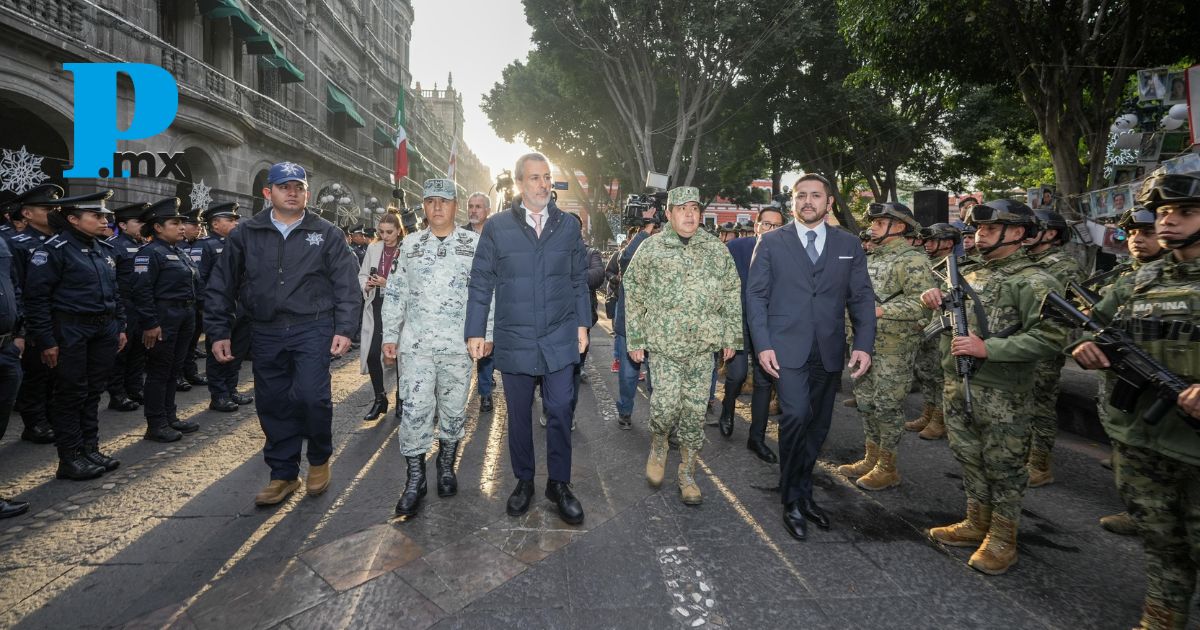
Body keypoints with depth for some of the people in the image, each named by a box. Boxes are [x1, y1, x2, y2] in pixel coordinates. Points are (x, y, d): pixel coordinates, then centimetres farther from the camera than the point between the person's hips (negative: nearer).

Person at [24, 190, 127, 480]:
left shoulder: (103, 249, 11)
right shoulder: (53, 249, -11)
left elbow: (114, 292, 18)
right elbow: (36, 298, -13)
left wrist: (120, 326, 13)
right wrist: (46, 341, -15)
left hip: (104, 331, 7)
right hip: (70, 332, -7)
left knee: (94, 392, 13)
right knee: (71, 394, 2)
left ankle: (90, 449, 23)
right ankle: (70, 459, 11)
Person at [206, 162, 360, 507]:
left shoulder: (326, 233, 2)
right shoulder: (246, 234, 8)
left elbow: (347, 285, 0)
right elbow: (221, 286, 10)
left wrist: (344, 329, -8)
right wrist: (218, 332, 6)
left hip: (313, 328, -3)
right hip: (266, 333, 3)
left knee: (312, 396, -15)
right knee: (273, 404, 8)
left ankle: (319, 458, 13)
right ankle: (284, 475, 24)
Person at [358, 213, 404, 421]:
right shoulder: (373, 248, 8)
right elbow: (362, 275, 15)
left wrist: (388, 283, -20)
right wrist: (366, 285, -5)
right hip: (376, 308, 4)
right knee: (372, 355, 1)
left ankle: (401, 399, 22)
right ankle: (379, 399, 18)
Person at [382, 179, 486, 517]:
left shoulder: (474, 243, 3)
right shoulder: (410, 244, 9)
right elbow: (395, 293, 11)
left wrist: (486, 334, -3)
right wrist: (389, 336, 7)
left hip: (458, 345, -1)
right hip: (415, 344, 1)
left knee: (453, 409, 9)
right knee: (415, 410, -2)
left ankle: (447, 466, 29)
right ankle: (415, 479, 10)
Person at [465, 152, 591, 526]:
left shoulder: (568, 225, 5)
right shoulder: (497, 227, -1)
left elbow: (579, 280, 10)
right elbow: (481, 283, 1)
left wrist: (582, 324, 6)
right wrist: (475, 332, -1)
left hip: (560, 339, 1)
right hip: (514, 340, 0)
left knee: (560, 413, 3)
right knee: (519, 415, 11)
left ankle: (559, 484, 19)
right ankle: (524, 481, 28)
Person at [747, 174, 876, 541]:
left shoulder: (849, 245, 9)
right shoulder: (771, 243, 3)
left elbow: (862, 298, 7)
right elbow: (756, 295, 0)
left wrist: (864, 345, -5)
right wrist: (762, 345, -9)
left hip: (829, 352, 4)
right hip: (787, 349, -3)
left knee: (818, 425, 10)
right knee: (796, 417, -17)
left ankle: (802, 492, 29)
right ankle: (793, 501, 1)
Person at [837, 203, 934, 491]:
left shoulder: (913, 260, -12)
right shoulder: (871, 258, 15)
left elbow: (921, 303, -22)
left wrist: (880, 310, -27)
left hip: (894, 348, -8)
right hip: (865, 343, 8)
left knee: (887, 407, 0)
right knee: (866, 402, 15)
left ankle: (887, 468, 14)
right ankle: (871, 459, 28)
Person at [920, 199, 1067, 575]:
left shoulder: (1033, 281, -10)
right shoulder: (968, 272, 12)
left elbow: (1051, 337, -20)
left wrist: (988, 348, -24)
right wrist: (935, 298, 4)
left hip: (1000, 393, -7)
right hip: (956, 385, 7)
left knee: (1002, 465, 5)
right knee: (969, 458, 17)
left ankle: (1002, 538, 19)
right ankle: (976, 525, 32)